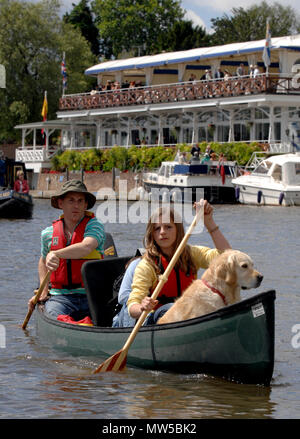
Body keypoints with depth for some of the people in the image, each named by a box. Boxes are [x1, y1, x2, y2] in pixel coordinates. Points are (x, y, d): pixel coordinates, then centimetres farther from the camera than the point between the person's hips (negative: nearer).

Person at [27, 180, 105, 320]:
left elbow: (86, 248, -24)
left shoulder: (93, 225, 0)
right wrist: (43, 292, 21)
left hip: (91, 296, -2)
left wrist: (55, 254, -32)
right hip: (60, 297, 2)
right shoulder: (48, 233, 12)